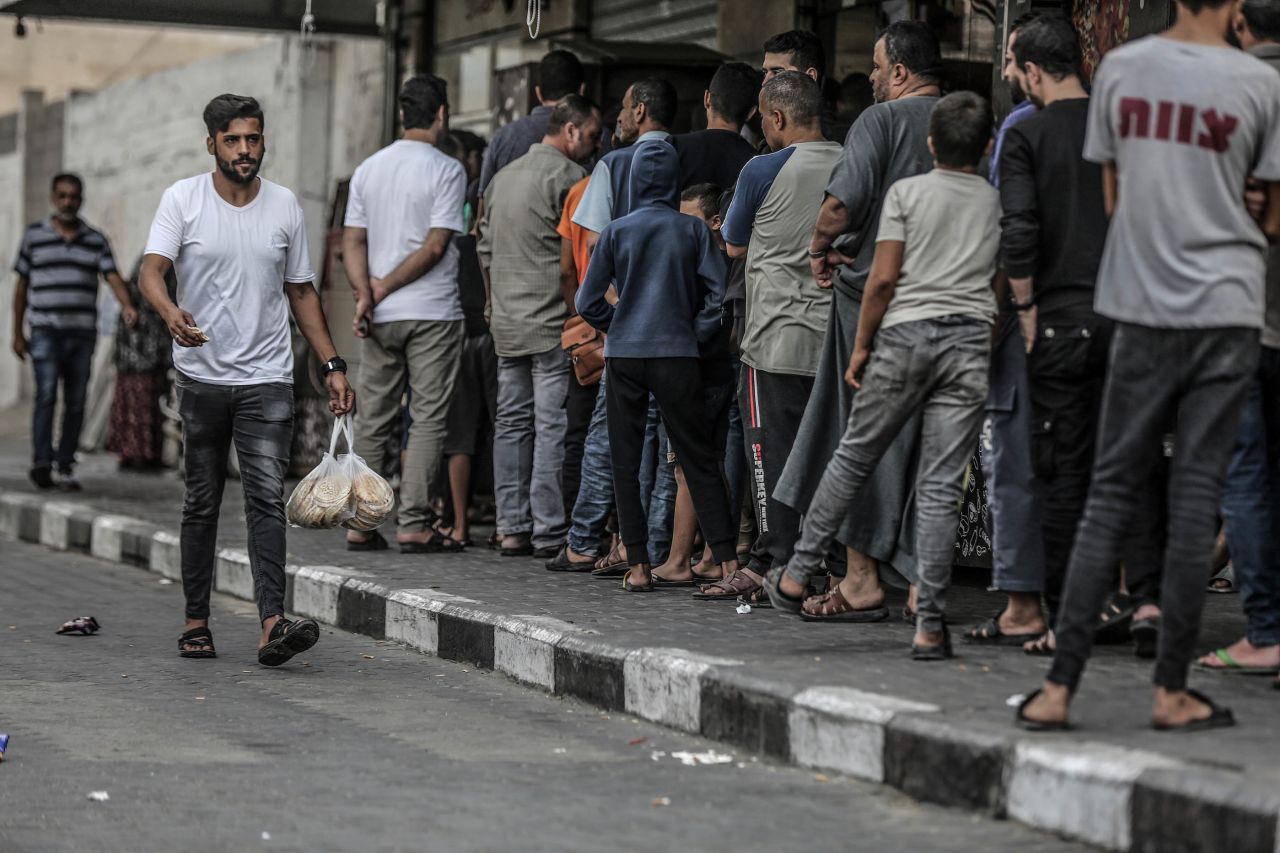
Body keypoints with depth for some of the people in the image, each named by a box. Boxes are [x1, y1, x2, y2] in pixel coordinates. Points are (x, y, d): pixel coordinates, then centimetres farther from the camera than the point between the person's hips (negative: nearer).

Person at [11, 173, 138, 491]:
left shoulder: (96, 240, 9)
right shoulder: (34, 235, 6)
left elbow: (112, 276, -3)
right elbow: (22, 285, 10)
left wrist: (127, 306, -24)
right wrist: (18, 333, 8)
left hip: (82, 333, 2)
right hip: (45, 331, -2)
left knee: (76, 402, 3)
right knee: (46, 395, -16)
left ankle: (66, 468, 9)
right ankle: (42, 463, -20)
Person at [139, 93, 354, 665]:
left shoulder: (284, 206, 6)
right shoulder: (183, 199, -2)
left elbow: (301, 291, 15)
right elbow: (152, 270, -14)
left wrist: (332, 365, 10)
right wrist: (170, 312, -37)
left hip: (267, 380, 1)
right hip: (201, 376, -1)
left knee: (267, 497, -12)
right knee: (202, 502, 9)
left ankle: (272, 625, -21)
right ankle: (196, 622, 20)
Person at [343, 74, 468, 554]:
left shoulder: (368, 169, 10)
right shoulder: (446, 170, -7)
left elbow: (353, 242, 4)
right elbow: (435, 246, -13)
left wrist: (366, 293, -6)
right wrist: (384, 287, -8)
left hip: (380, 316, 5)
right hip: (432, 312, -5)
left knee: (373, 420, 10)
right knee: (428, 420, -2)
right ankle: (413, 524, -6)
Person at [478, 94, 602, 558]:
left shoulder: (503, 177, 17)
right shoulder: (568, 176, -10)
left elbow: (485, 249, 21)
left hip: (507, 324, 8)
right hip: (553, 323, -8)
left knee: (512, 423, 9)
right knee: (553, 425, -6)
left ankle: (513, 528, 11)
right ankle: (549, 532, -7)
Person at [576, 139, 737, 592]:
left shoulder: (616, 232, 0)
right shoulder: (693, 230, 0)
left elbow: (587, 301, 1)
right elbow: (719, 294, -5)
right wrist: (696, 333, 8)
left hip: (624, 356, 0)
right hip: (677, 356, 0)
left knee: (626, 463, 7)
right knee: (699, 460, 5)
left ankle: (638, 565, 4)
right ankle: (727, 560, -1)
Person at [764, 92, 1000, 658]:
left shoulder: (906, 192, 2)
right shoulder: (998, 202, 10)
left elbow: (884, 278, -4)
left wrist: (861, 346, 3)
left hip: (906, 333, -1)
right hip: (971, 340, 1)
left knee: (854, 456, 14)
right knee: (941, 487, -1)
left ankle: (798, 574, 20)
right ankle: (930, 624, -4)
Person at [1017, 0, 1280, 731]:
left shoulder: (1120, 68, 3)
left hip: (1141, 307, 2)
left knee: (1112, 490, 7)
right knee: (1197, 492, 2)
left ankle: (1060, 687, 4)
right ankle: (1172, 691, 6)